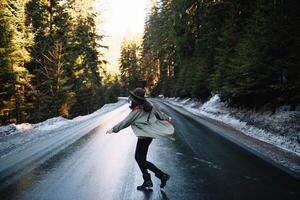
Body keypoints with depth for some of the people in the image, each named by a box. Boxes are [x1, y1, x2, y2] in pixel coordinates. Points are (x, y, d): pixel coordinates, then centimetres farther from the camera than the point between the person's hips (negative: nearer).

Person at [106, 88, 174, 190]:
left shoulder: (137, 112, -21)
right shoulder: (148, 106, 1)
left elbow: (125, 122, -17)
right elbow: (159, 112, 16)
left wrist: (113, 129, -7)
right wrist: (167, 118, 35)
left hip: (144, 137, -9)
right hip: (149, 135, 9)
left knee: (141, 160, 2)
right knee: (139, 157, 16)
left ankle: (162, 175, 0)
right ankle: (147, 181, 20)